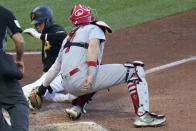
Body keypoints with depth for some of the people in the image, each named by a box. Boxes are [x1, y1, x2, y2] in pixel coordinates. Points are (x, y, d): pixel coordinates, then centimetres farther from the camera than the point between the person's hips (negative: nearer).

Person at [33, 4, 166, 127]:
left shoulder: (68, 38, 31)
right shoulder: (94, 28, 11)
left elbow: (55, 67, 31)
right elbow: (93, 45, -11)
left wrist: (43, 87, 41)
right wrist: (91, 74, -22)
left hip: (68, 86, 8)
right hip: (82, 76, -8)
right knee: (135, 69, -2)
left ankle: (77, 107, 18)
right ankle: (142, 115, -17)